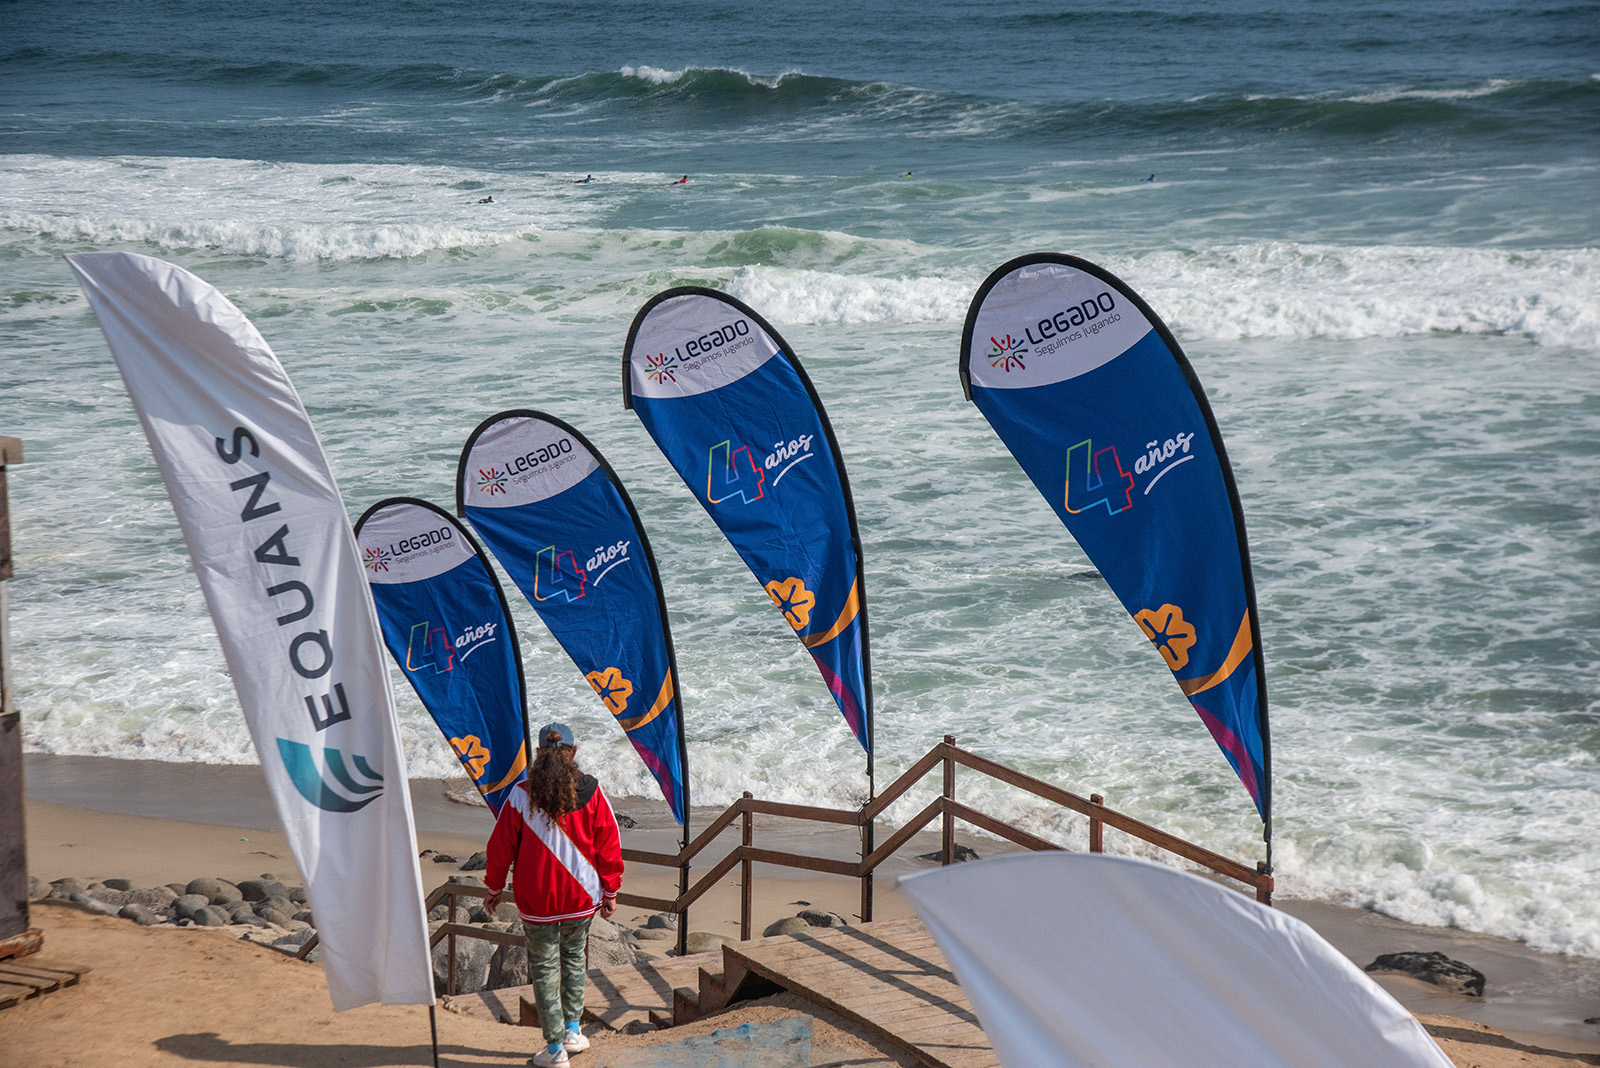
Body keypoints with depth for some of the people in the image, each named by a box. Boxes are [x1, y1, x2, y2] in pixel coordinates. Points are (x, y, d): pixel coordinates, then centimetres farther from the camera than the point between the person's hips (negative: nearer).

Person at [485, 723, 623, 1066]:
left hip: (536, 901, -2)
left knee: (544, 967, 7)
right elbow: (608, 844, 0)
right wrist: (611, 892, 10)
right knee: (574, 957, 22)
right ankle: (572, 1030, 24)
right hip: (582, 896, 2)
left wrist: (494, 888, 11)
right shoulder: (591, 792, -6)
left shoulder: (521, 796, -10)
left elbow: (501, 845, -3)